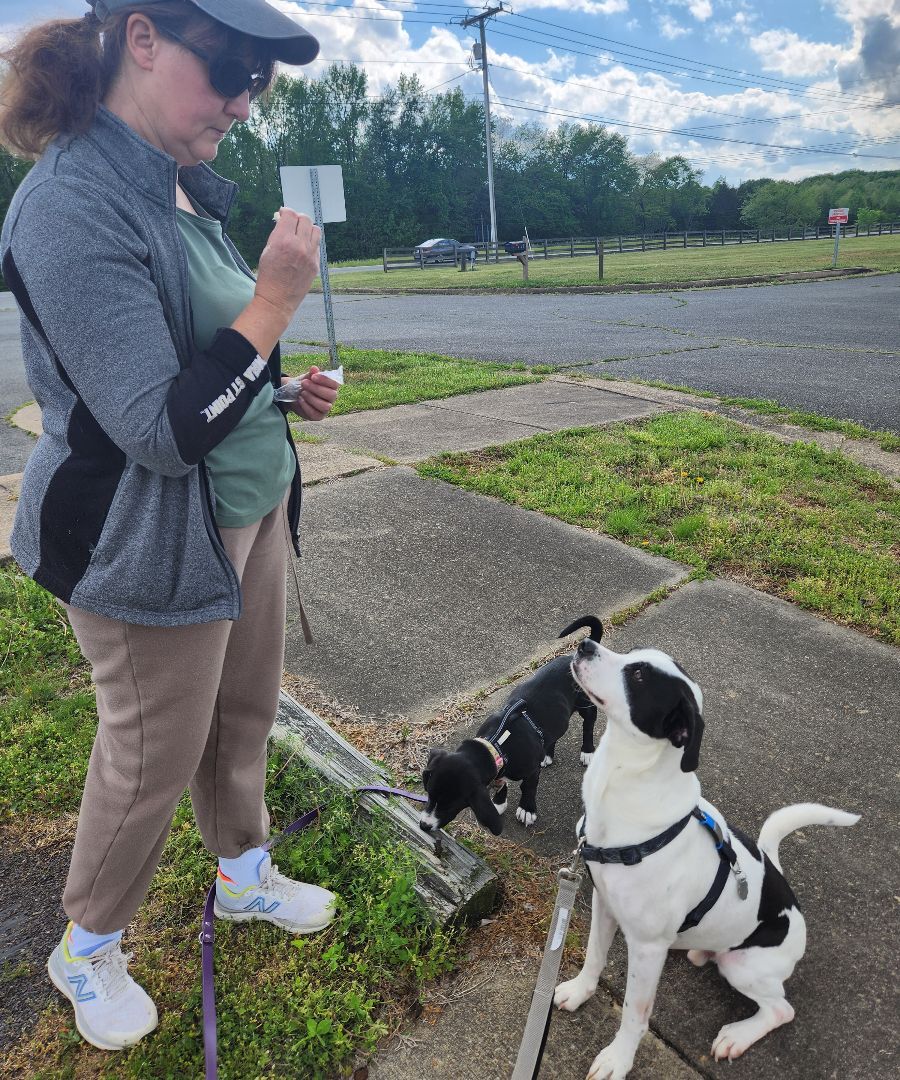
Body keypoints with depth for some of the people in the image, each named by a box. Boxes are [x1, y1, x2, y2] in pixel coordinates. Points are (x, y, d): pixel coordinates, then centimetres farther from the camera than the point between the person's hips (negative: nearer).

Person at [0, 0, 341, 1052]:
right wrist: (275, 300, -24)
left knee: (245, 711, 21)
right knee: (152, 758, 10)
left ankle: (244, 875, 47)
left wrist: (287, 393, 6)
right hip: (151, 541, -8)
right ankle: (86, 950, 39)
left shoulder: (187, 190, 8)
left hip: (247, 507, 8)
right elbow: (160, 429, -26)